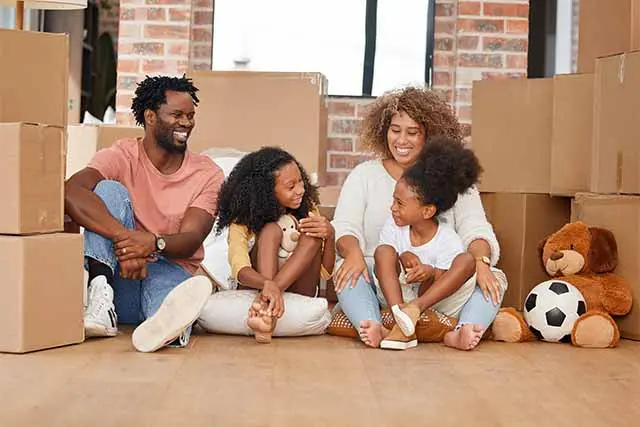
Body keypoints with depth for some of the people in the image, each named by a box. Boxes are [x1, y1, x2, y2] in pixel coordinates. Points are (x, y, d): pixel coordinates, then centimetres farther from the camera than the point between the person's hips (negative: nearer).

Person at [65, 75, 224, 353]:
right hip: (118, 278, 1)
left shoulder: (208, 175, 3)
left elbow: (190, 241, -10)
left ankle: (168, 321, -76)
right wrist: (123, 235, -36)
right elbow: (71, 193, -22)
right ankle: (101, 300, -35)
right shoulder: (122, 156, -1)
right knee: (110, 190, -19)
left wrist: (154, 243, -34)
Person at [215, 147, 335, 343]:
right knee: (271, 230, -23)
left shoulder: (307, 208, 1)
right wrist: (267, 285, -49)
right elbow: (239, 268, -28)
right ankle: (267, 298, -47)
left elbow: (326, 272, -2)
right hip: (253, 288, -3)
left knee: (313, 234, -20)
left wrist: (330, 234, -21)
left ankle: (265, 303, -37)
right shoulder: (243, 220, -9)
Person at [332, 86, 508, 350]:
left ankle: (464, 330, -47)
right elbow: (344, 228, 0)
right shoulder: (364, 175, 13)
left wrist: (481, 261, -24)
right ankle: (372, 327, -53)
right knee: (347, 272, -30)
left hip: (440, 285, 1)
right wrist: (352, 252, -25)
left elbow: (475, 229, 0)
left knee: (494, 278, -23)